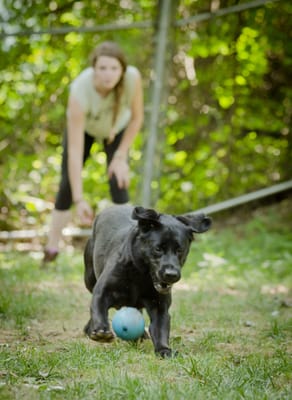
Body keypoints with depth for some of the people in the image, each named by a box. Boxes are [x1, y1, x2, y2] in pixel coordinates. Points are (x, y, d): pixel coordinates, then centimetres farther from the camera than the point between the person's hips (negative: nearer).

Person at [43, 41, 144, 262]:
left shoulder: (133, 77, -39)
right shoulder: (80, 91, -43)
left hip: (117, 128, 1)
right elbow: (75, 150, -42)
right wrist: (79, 200, -44)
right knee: (68, 185, -3)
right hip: (84, 126, -1)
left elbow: (137, 117, -17)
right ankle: (51, 248, 12)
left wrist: (121, 156, -17)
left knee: (119, 184, -14)